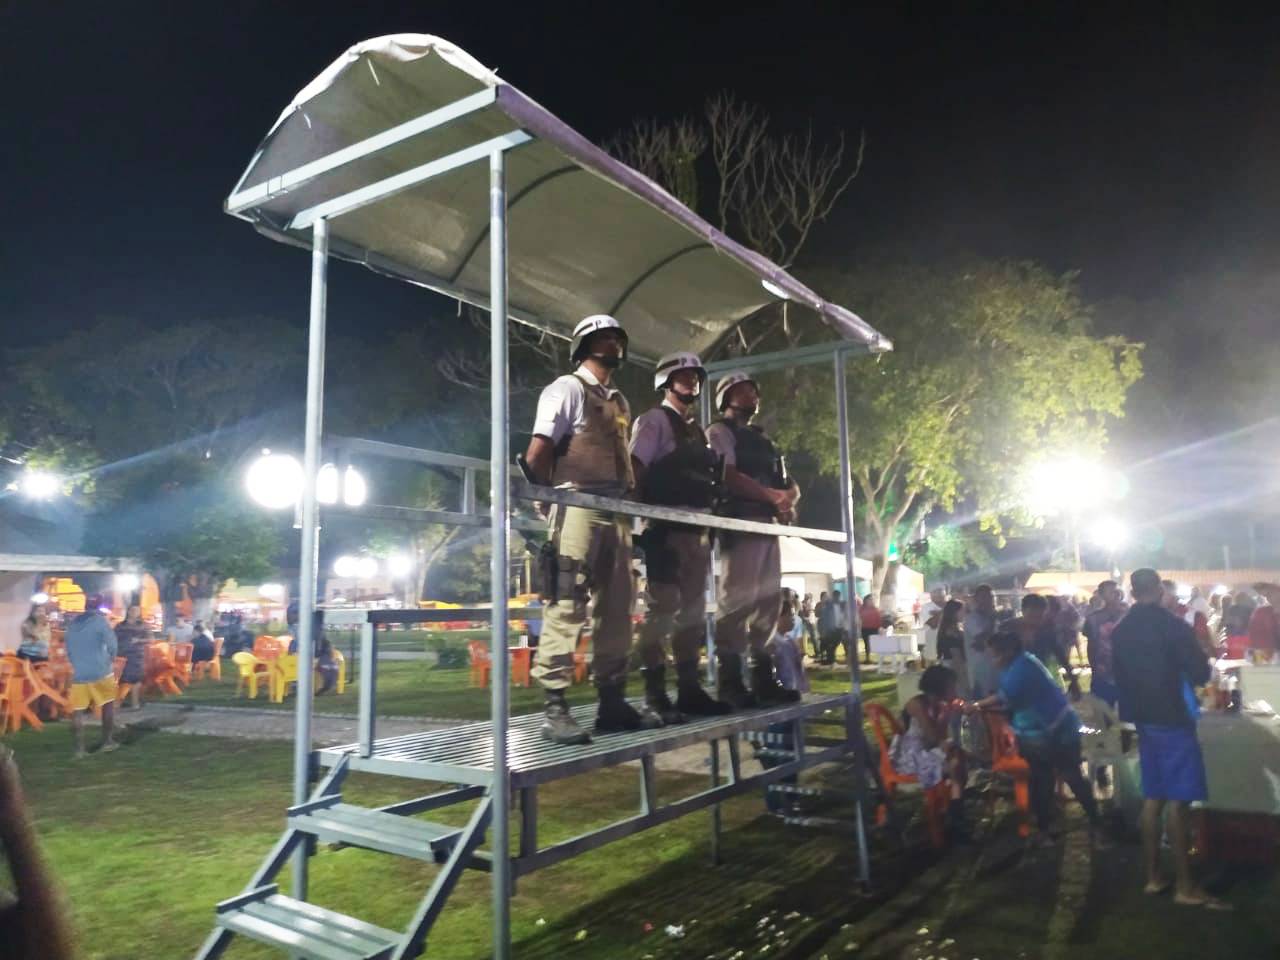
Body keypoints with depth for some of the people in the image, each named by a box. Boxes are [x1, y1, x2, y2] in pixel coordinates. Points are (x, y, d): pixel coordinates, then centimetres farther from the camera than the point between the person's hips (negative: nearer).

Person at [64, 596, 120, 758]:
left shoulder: (72, 624, 12)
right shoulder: (100, 620, -5)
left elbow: (69, 650, 17)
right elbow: (111, 644, -11)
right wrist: (111, 658, 8)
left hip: (78, 674, 4)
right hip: (100, 672, -4)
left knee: (77, 711, 4)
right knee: (108, 705, 11)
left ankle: (79, 749, 0)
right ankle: (107, 742, 13)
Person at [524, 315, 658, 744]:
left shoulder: (620, 402, 24)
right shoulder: (567, 388, 0)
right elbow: (537, 456, -7)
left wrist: (633, 495, 8)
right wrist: (558, 493, -5)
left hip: (617, 514, 9)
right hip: (578, 510, -8)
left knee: (615, 611, 9)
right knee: (565, 609, -11)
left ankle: (612, 701, 16)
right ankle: (554, 707, -8)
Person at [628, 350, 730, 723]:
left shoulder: (696, 430, 22)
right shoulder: (655, 420, -1)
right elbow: (636, 466, -11)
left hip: (696, 528, 9)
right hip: (666, 526, -8)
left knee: (693, 609, 10)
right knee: (663, 607, -9)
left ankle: (689, 688, 17)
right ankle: (655, 693, -4)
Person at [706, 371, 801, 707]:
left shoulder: (763, 440, 27)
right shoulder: (720, 432, 4)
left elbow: (791, 485, 20)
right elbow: (727, 476, -13)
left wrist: (788, 497, -3)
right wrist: (771, 495, -18)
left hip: (769, 524, 8)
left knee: (769, 601, 7)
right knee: (737, 600, -12)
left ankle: (763, 678, 12)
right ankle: (730, 680, -8)